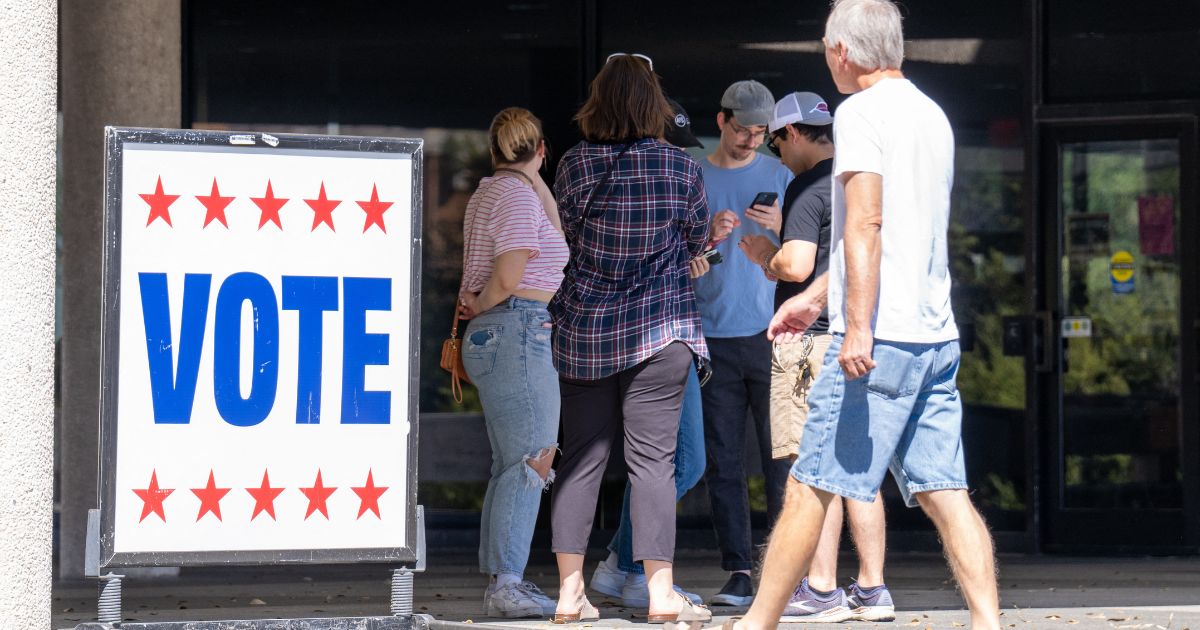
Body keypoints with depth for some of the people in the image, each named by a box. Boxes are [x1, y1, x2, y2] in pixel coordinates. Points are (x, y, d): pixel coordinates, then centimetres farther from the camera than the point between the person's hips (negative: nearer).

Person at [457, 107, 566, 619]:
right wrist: (480, 306, -1)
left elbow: (551, 244, 24)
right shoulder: (518, 195, -11)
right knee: (532, 459, -13)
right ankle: (507, 583, -17)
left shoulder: (489, 193, 18)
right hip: (518, 332, -10)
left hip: (490, 336, 10)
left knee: (511, 463, 11)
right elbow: (508, 277, -17)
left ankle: (500, 582, 11)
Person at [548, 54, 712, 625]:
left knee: (580, 456, 7)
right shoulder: (681, 168, -7)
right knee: (652, 458, 0)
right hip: (660, 331, -2)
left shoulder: (574, 165, -4)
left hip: (583, 331, 2)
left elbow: (565, 236, 9)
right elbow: (697, 241, 7)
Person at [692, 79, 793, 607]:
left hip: (770, 332, 0)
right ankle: (738, 573, 0)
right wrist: (708, 236, -10)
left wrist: (780, 227, -11)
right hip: (713, 335, 1)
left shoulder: (778, 176, 10)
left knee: (782, 457, -4)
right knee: (723, 463, -1)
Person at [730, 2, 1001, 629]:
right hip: (936, 336, 8)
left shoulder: (861, 112, -7)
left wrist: (857, 326, -23)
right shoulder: (932, 115, 18)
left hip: (880, 337, -8)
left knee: (810, 485, -1)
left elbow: (865, 224, -18)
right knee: (944, 491, 4)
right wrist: (813, 296, 32)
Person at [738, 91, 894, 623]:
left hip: (814, 336, -8)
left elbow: (798, 266, -19)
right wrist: (776, 256, 25)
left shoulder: (807, 187, -9)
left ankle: (821, 591, -6)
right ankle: (871, 590, 10)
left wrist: (768, 256, 3)